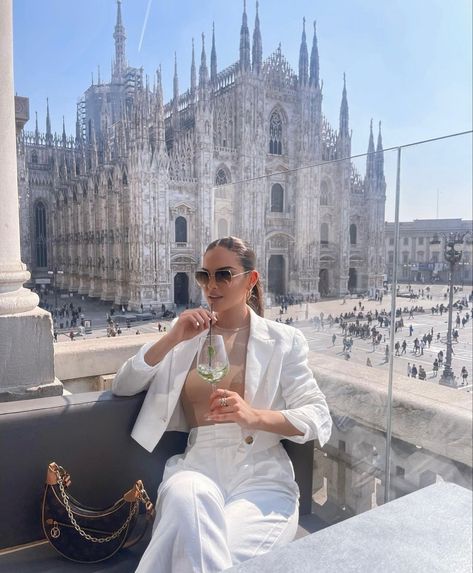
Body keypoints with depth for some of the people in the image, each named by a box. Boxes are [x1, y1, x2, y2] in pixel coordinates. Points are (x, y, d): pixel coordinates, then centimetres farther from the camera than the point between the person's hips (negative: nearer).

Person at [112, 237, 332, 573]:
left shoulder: (283, 340, 5)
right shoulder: (186, 336, 13)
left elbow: (320, 420, -3)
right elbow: (122, 387, 7)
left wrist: (254, 416, -23)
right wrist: (172, 339, -9)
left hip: (262, 473, -1)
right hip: (199, 465, 2)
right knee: (189, 498, -34)